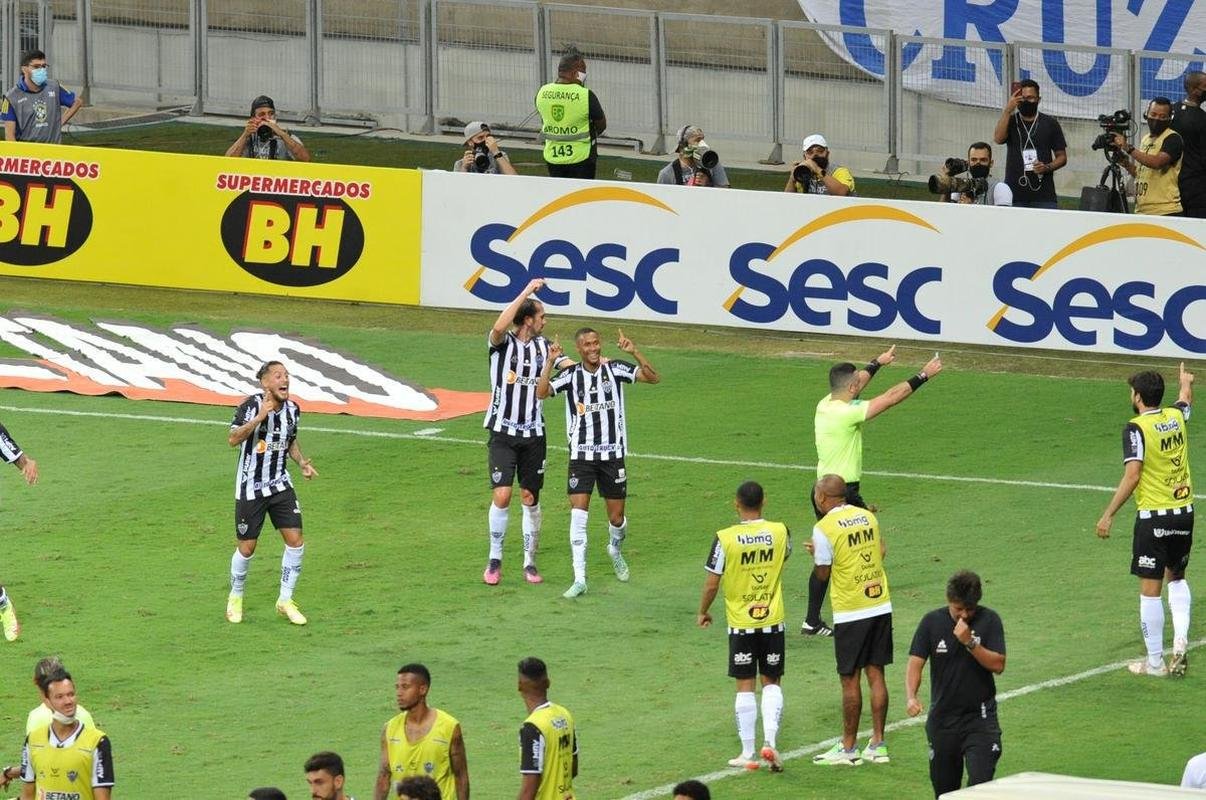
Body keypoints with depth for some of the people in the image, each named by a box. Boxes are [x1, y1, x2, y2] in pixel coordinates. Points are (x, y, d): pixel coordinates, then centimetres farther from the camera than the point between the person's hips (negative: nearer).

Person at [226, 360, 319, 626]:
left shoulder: (292, 410, 1)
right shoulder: (252, 405, -17)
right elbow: (233, 439, -30)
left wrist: (302, 462, 2)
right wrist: (259, 417, -39)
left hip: (280, 485, 5)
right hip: (250, 489, -5)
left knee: (295, 541, -5)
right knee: (247, 548, 3)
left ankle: (285, 601, 10)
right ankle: (235, 598, 28)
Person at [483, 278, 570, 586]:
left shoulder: (543, 345, 7)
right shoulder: (503, 343, -7)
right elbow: (499, 327, -30)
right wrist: (527, 292, -30)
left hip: (533, 434, 4)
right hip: (503, 431, -4)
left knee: (530, 498, 6)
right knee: (502, 495, -12)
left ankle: (530, 563, 15)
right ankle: (494, 560, 3)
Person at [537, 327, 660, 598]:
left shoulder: (614, 369, -4)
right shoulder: (571, 375, -4)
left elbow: (653, 377, -11)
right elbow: (542, 393, -16)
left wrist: (635, 353, -25)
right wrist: (550, 362, -27)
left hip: (613, 454, 1)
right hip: (581, 455, -1)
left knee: (616, 517, 9)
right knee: (578, 513, -13)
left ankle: (616, 550, 44)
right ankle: (579, 579, -10)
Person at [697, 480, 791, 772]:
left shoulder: (725, 538, -15)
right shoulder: (780, 532, -7)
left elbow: (712, 584, -10)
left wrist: (703, 612, 8)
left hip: (740, 623, -2)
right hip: (773, 620, 2)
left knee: (745, 685, 6)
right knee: (771, 682, 14)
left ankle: (748, 753, 10)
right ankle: (770, 740, -3)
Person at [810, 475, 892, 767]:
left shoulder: (825, 528, -13)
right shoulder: (868, 517, 6)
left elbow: (823, 573, -9)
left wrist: (815, 554, 9)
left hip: (850, 612, -6)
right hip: (881, 605, 6)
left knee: (850, 679, 2)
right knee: (876, 674, 9)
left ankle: (848, 748, 8)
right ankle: (877, 744, 12)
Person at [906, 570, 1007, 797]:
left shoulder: (989, 620, -6)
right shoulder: (932, 622, -3)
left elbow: (998, 665, -12)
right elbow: (915, 663, -6)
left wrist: (970, 643, -25)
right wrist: (911, 697, -24)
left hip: (980, 717, -2)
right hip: (942, 717, 2)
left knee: (980, 782, -18)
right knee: (944, 789, 12)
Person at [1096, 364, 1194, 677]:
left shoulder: (1136, 428, -14)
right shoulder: (1176, 416, 4)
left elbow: (1132, 476, -20)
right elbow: (1185, 399, 30)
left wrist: (1109, 515, -15)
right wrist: (1186, 383, 53)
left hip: (1153, 516, -7)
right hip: (1184, 511, 7)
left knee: (1150, 589, 1)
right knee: (1176, 578, 23)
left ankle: (1155, 662, 5)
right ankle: (1180, 640, 5)